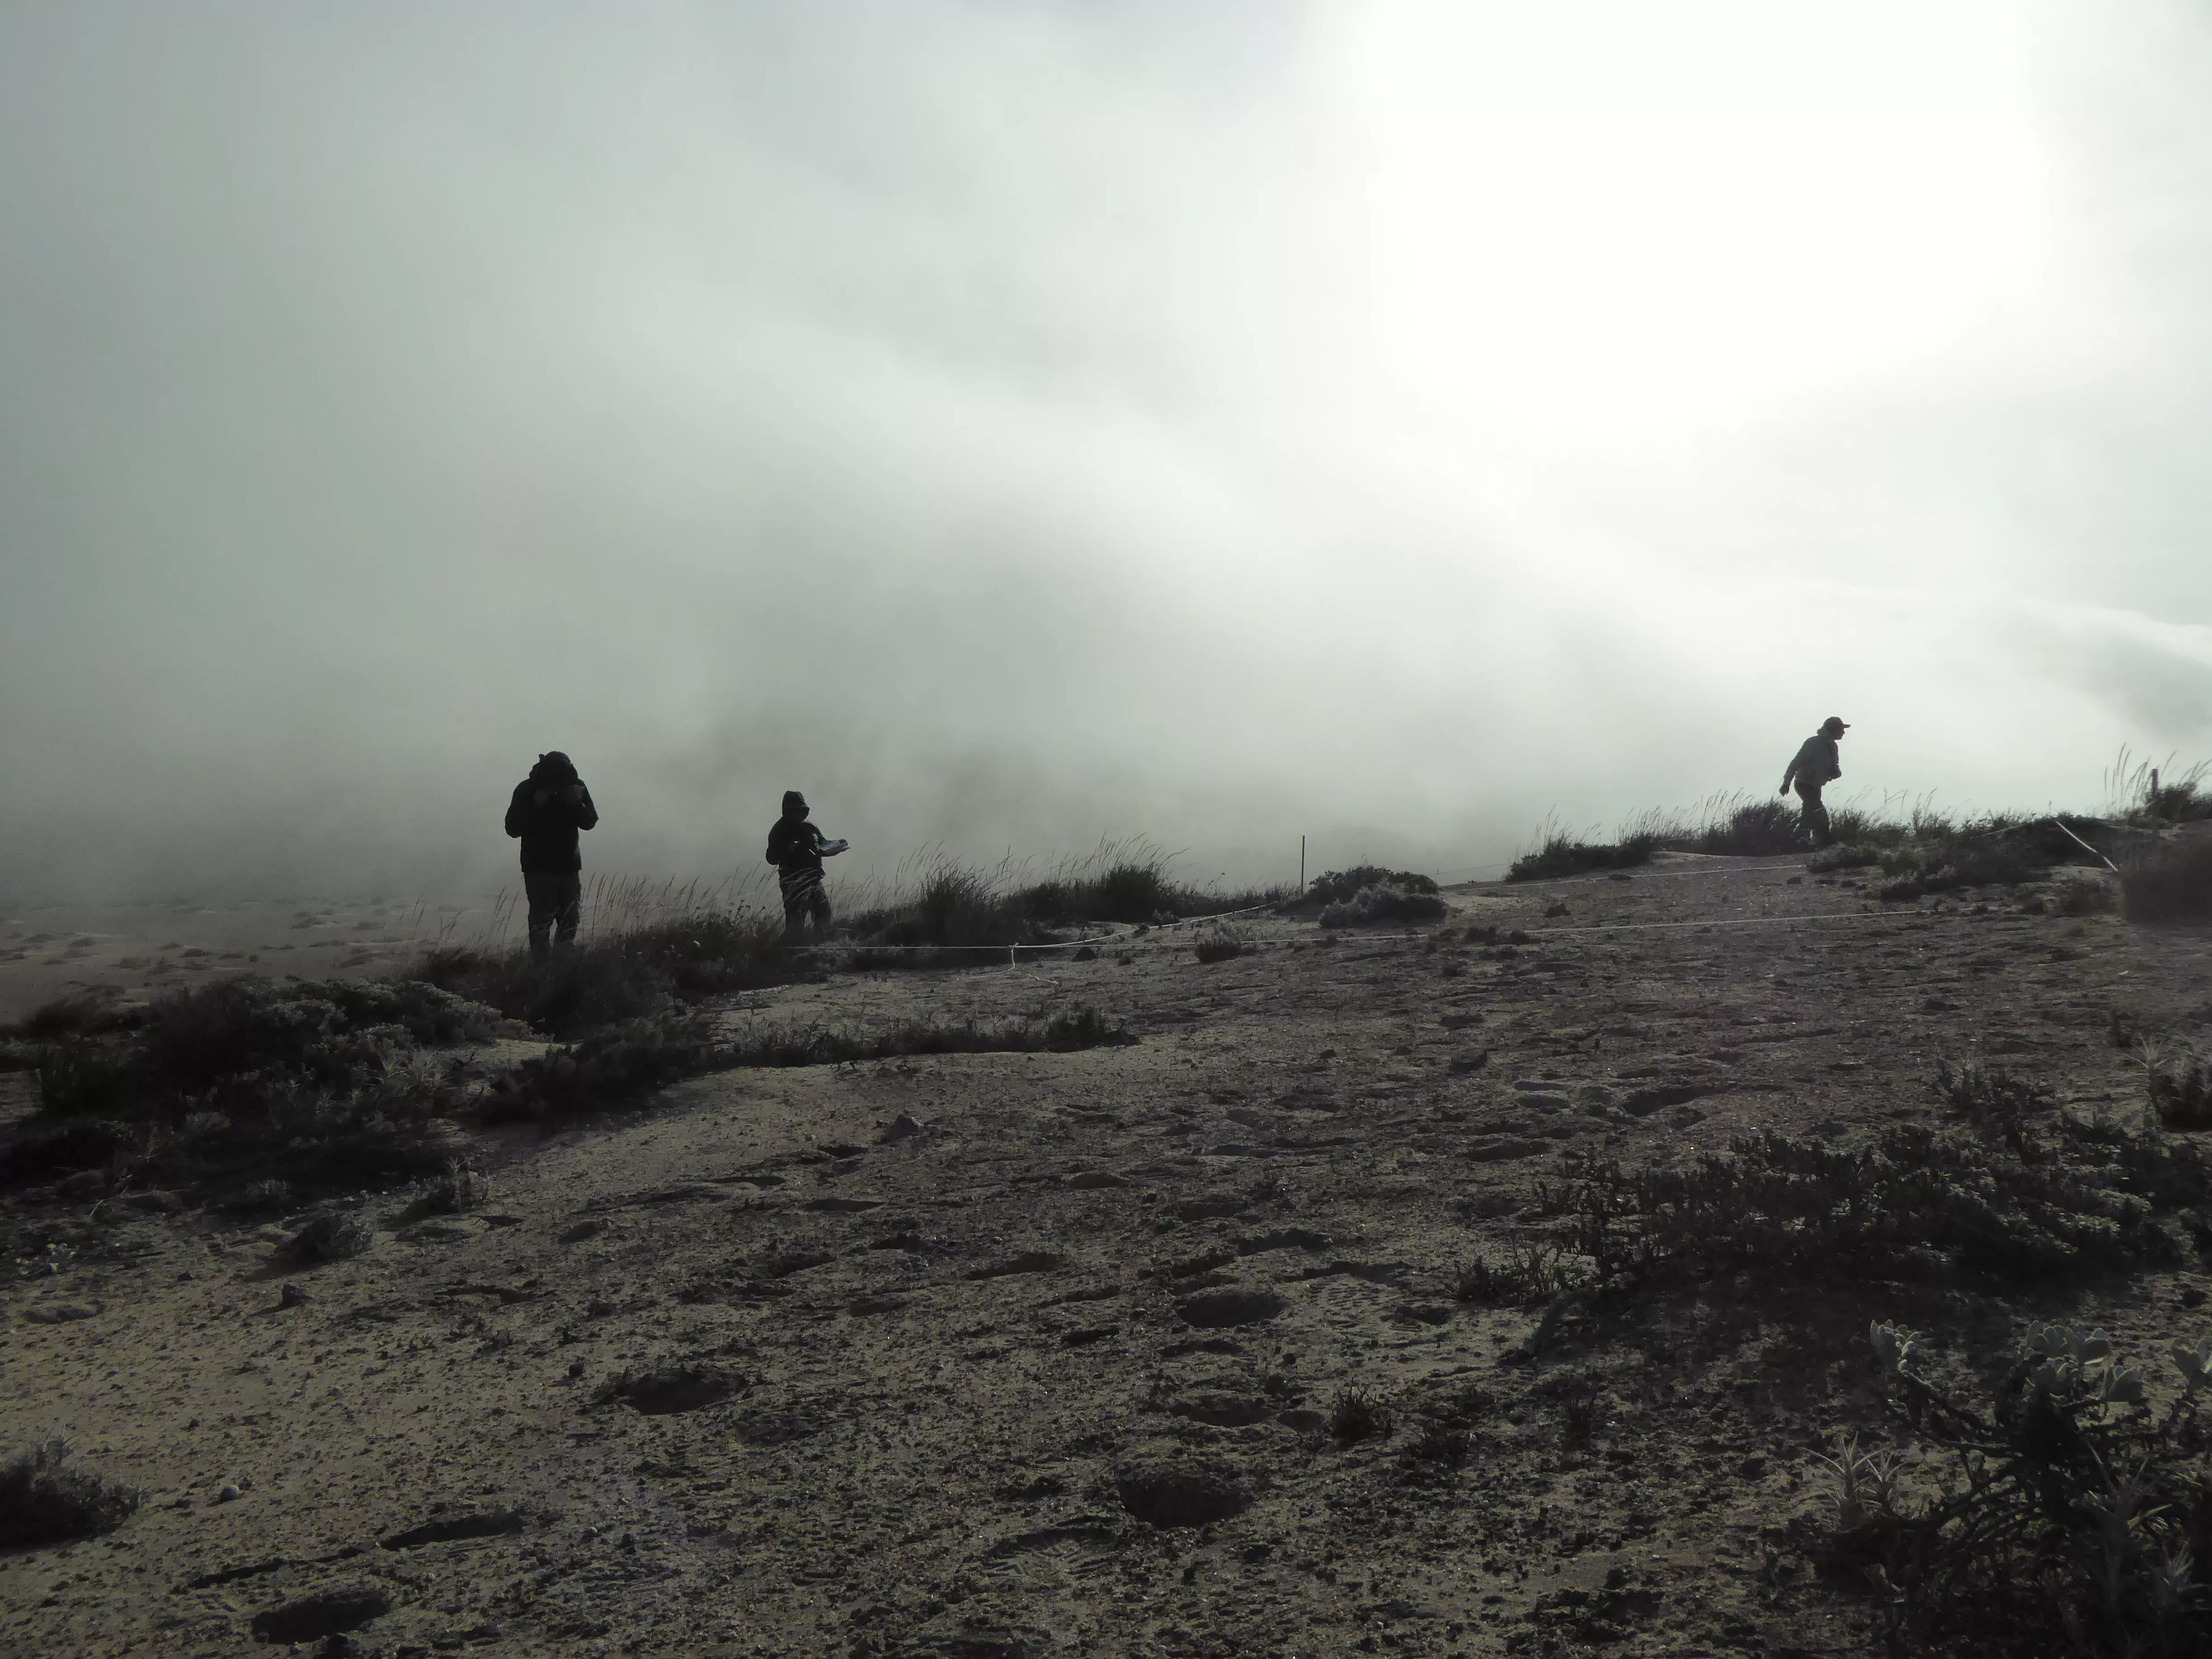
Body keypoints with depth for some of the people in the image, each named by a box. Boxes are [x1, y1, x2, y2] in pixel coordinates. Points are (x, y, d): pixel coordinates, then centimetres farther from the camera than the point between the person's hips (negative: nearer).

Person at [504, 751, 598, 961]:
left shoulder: (576, 786, -1)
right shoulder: (527, 790, -10)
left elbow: (590, 821, 5)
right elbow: (512, 828, -12)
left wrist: (577, 804, -15)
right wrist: (536, 805, -24)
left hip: (570, 867, 4)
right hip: (539, 868, -4)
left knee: (570, 923, 6)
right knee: (541, 924, -13)